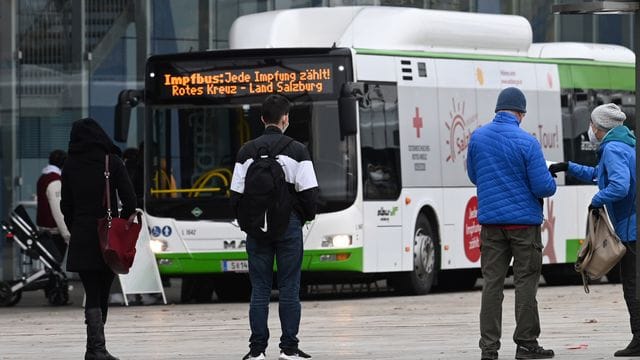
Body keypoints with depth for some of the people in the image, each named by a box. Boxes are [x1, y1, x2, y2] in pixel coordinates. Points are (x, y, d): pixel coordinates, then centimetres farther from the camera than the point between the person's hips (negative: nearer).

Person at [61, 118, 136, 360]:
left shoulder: (70, 166, 3)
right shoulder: (112, 162, -3)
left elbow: (66, 205, 6)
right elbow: (129, 199, -6)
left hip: (81, 239, 1)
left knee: (92, 294, 1)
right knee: (102, 293, 9)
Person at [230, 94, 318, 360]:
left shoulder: (247, 151, 3)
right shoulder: (297, 150, -4)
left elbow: (236, 194, 2)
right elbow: (308, 191, -7)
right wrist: (307, 216, 11)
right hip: (288, 223, -2)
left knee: (259, 288, 5)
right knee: (289, 288, 3)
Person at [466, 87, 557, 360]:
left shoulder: (477, 137, 2)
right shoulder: (526, 142, -12)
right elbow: (543, 186, -12)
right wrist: (552, 184, 10)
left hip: (490, 221, 4)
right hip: (524, 220, -4)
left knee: (492, 282, 4)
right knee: (526, 281, 3)